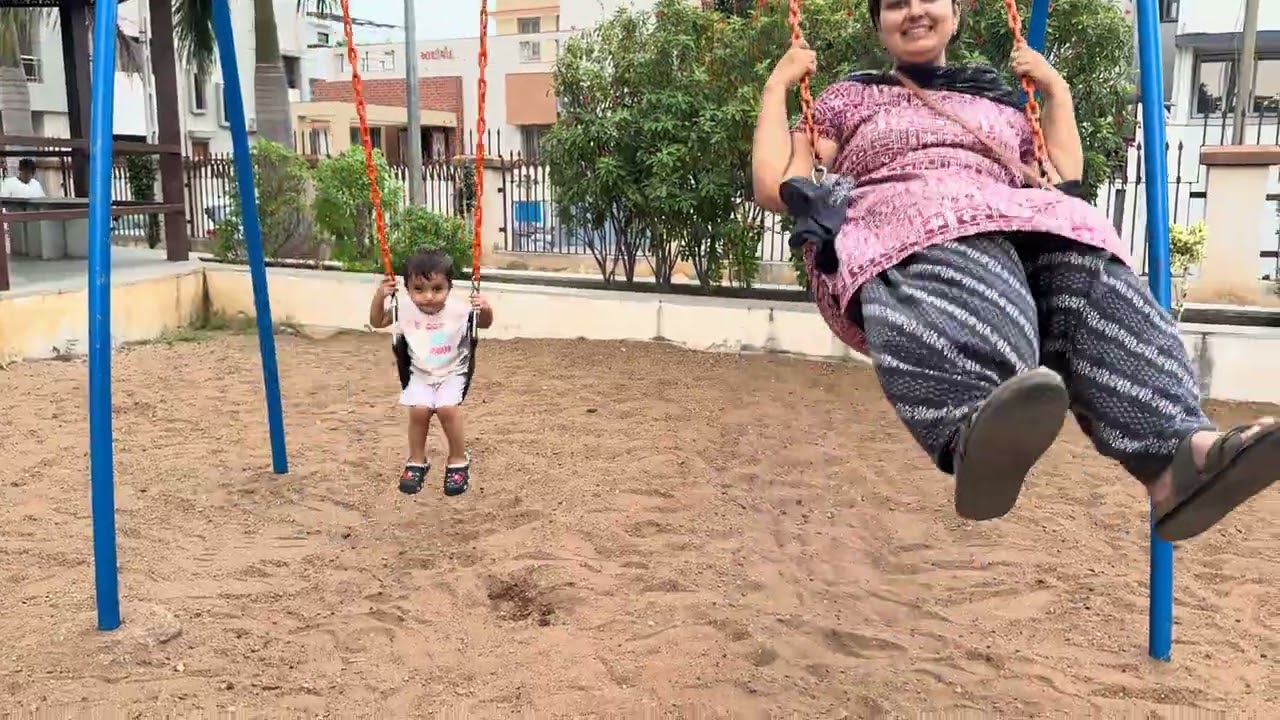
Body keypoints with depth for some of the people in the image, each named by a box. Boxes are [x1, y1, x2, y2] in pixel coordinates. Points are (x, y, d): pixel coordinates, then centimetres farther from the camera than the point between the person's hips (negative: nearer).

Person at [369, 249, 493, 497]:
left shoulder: (459, 309, -17)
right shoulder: (404, 308, -12)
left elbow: (485, 324, -1)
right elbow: (377, 322, 3)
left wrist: (485, 309, -25)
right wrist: (380, 297, -15)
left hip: (452, 373, -2)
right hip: (419, 374, 2)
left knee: (447, 409, -25)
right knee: (419, 410, -22)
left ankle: (459, 461, -2)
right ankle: (417, 462, 3)